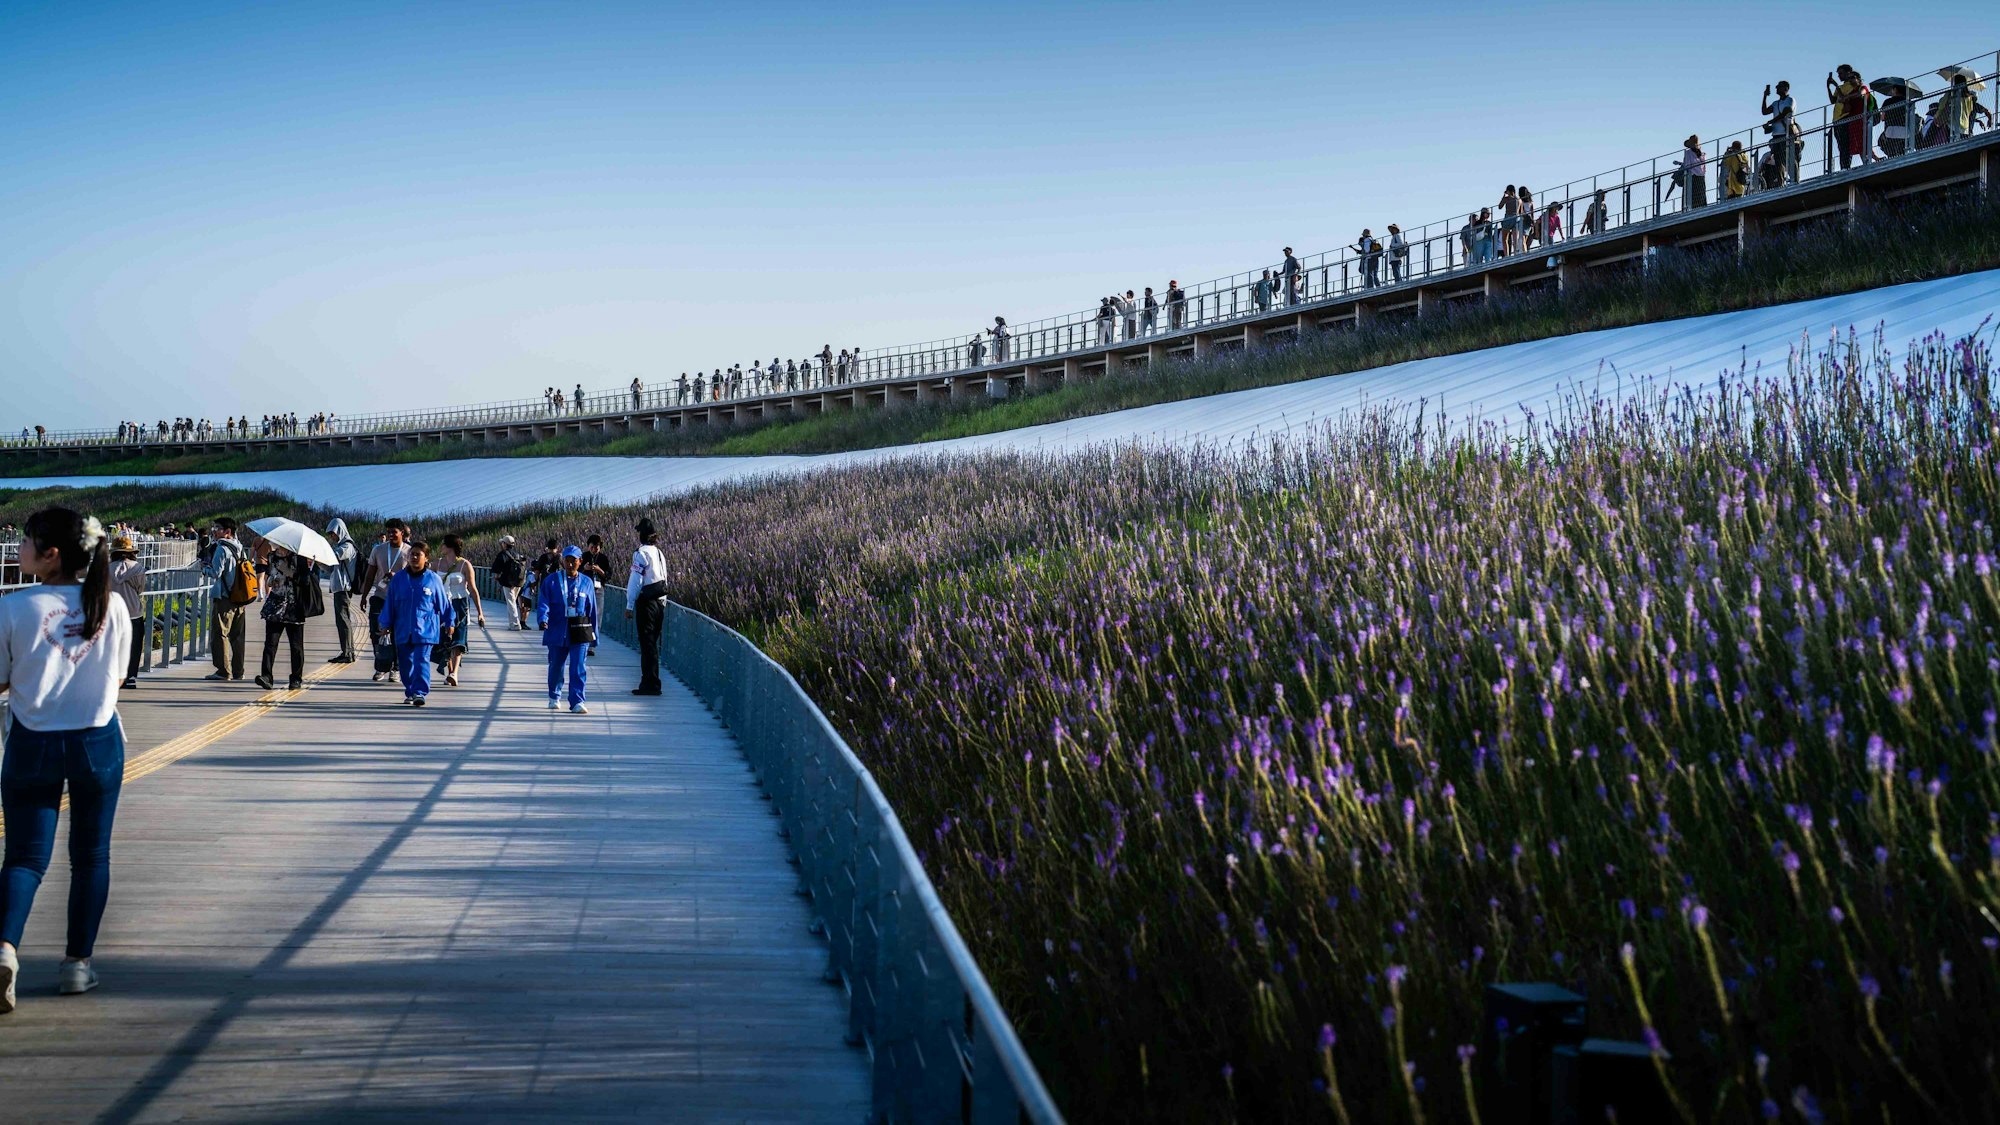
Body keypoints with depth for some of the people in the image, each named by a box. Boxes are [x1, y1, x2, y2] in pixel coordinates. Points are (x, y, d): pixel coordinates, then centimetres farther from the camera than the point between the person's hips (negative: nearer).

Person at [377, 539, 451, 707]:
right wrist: (386, 624, 11)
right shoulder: (398, 579, 5)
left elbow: (443, 603, 6)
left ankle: (420, 693, -15)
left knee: (422, 661, -13)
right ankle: (410, 693, 23)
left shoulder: (433, 580, -1)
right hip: (403, 630, 3)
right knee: (405, 663, 9)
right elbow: (389, 603, 10)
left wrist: (448, 623, 11)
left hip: (425, 630, -3)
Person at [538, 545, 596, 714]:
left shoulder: (586, 582, 8)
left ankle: (577, 702, -9)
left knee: (579, 667, -9)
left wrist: (593, 633, 12)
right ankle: (554, 697, 32)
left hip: (580, 631, 0)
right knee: (556, 665, 11)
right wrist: (543, 618, -22)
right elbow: (543, 602, -3)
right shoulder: (552, 580, 4)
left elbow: (592, 609, 12)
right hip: (557, 629, 0)